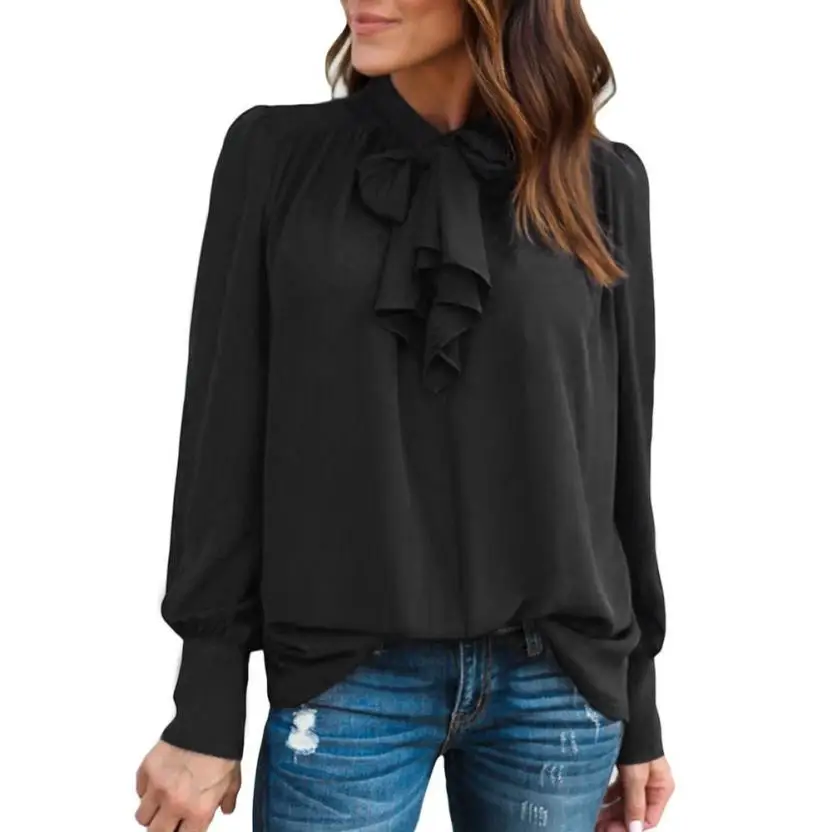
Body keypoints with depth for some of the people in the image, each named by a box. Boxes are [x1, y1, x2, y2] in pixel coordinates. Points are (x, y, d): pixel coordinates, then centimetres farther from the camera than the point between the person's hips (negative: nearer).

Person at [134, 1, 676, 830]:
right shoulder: (277, 153, -1)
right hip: (350, 683, -1)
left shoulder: (600, 181, 2)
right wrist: (206, 713, -3)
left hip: (557, 687, 2)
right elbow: (225, 438, -2)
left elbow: (619, 452, 5)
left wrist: (638, 712, 9)